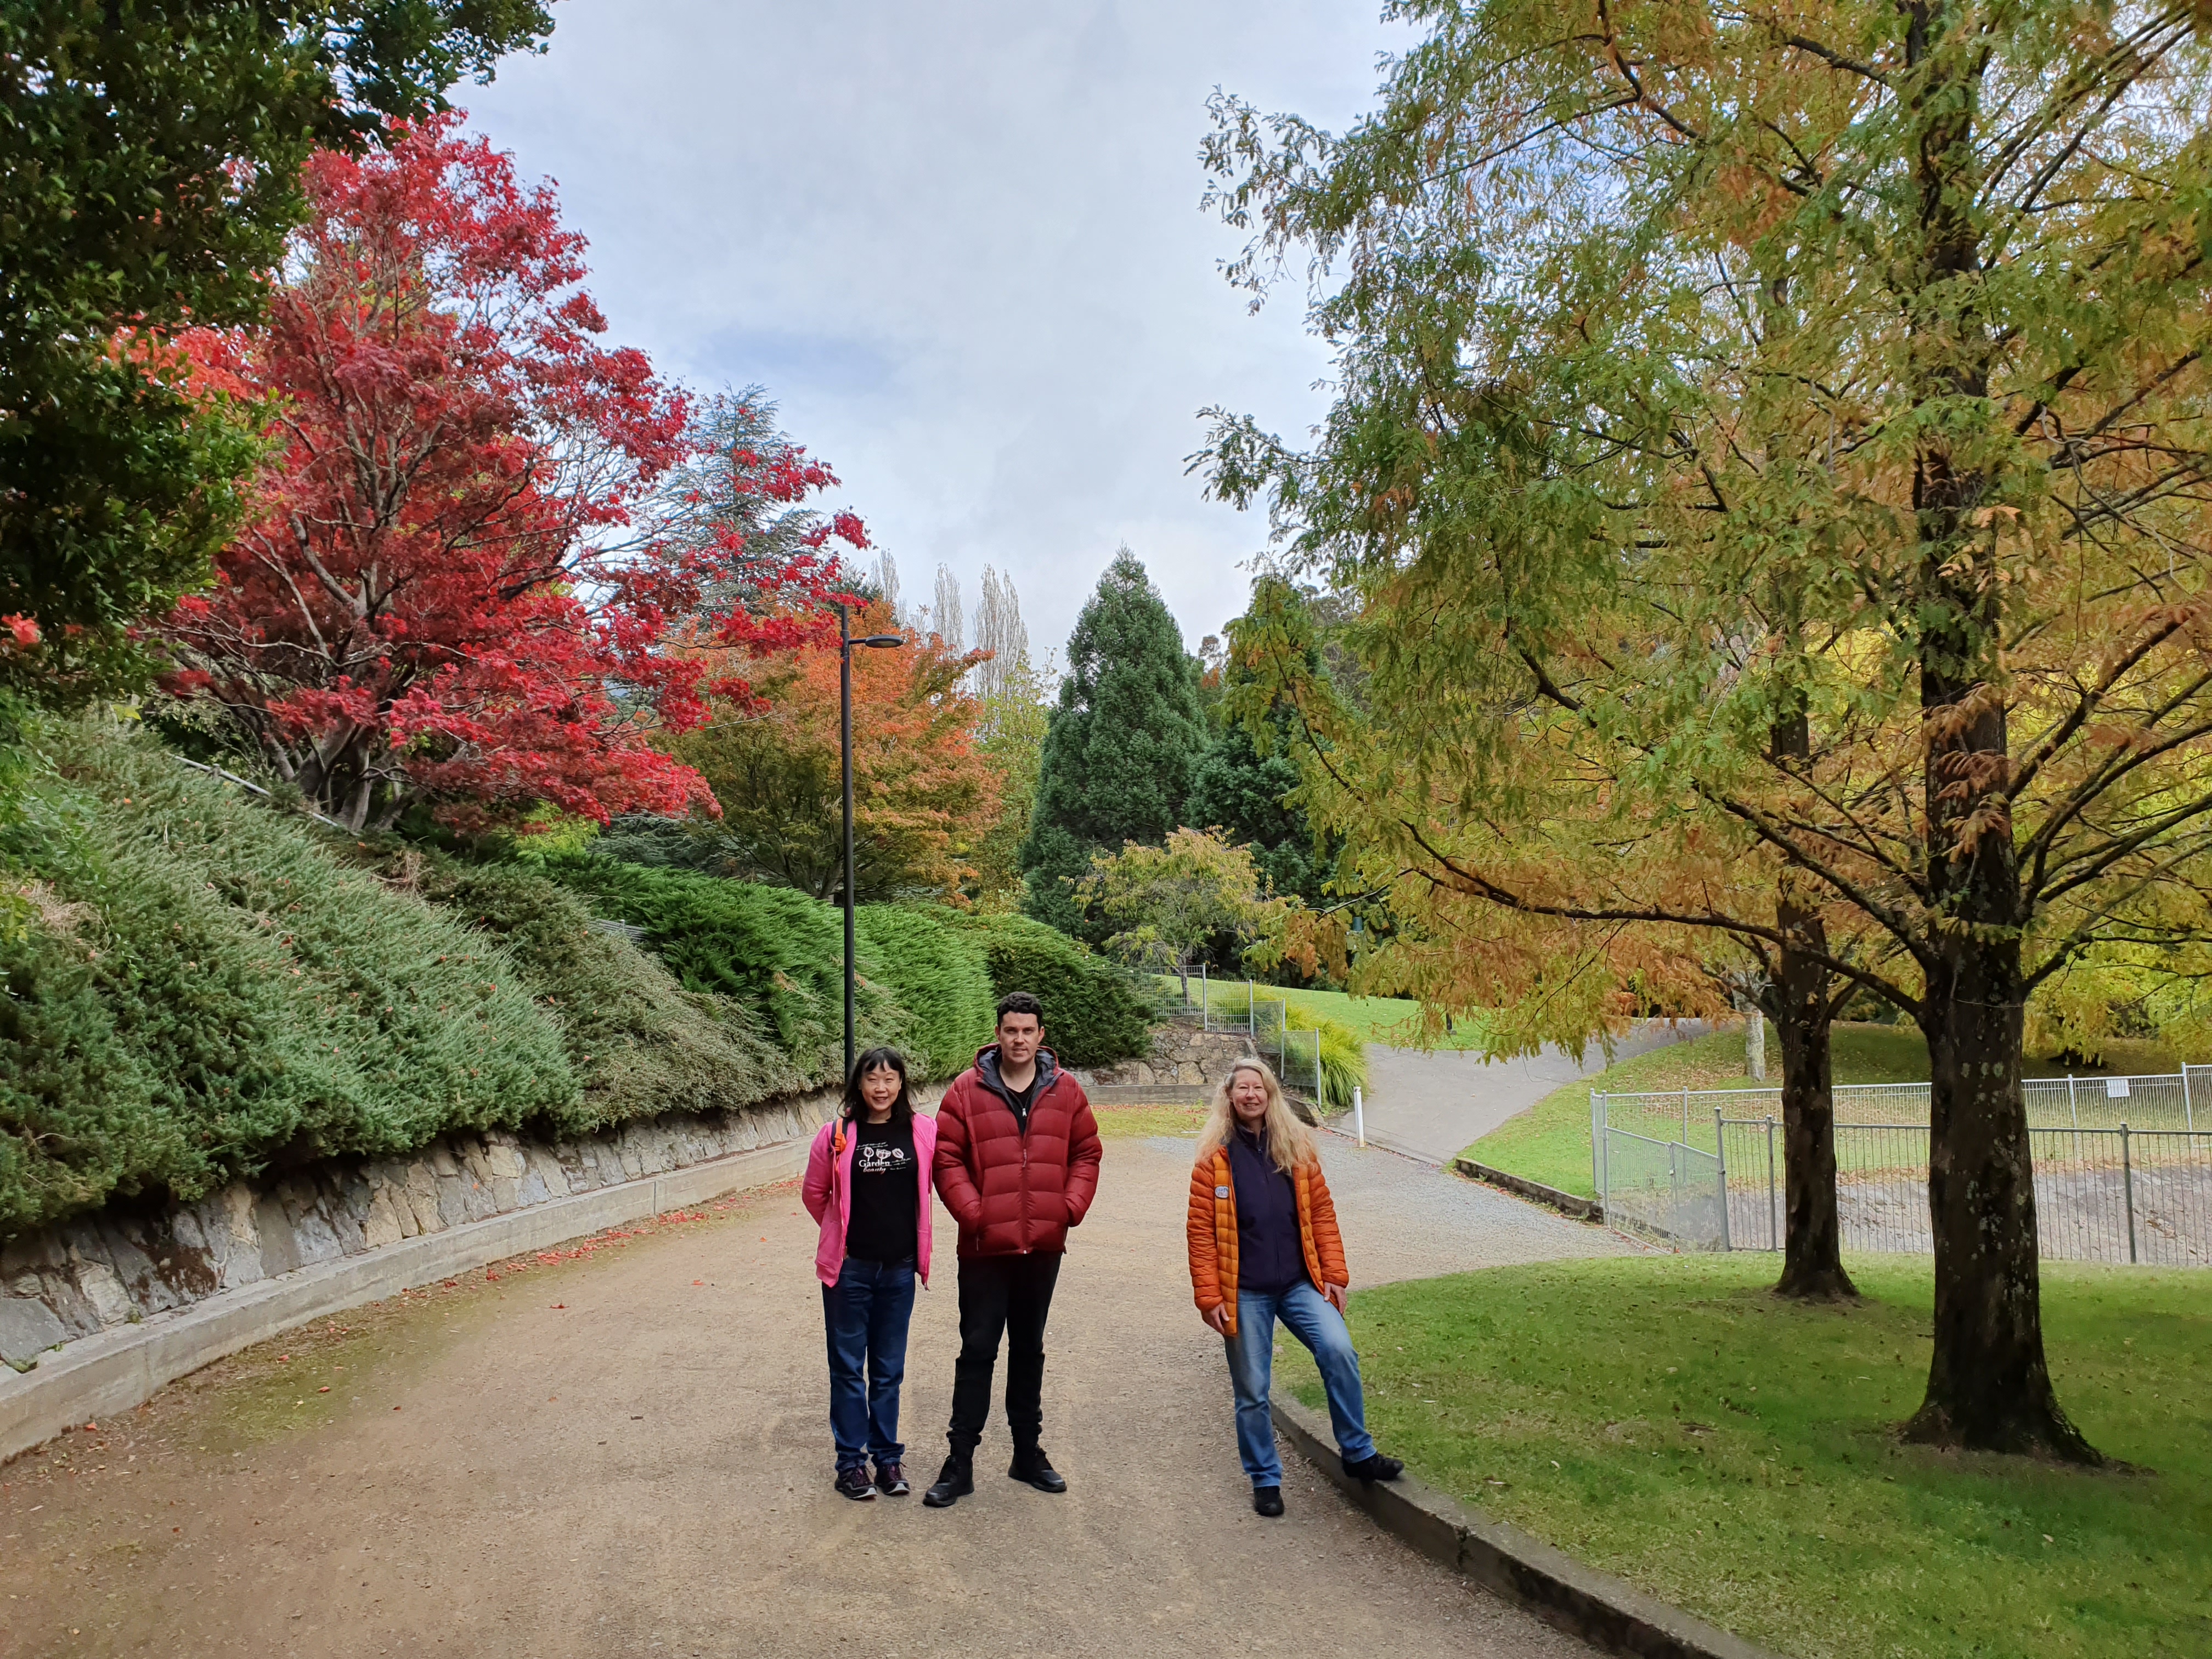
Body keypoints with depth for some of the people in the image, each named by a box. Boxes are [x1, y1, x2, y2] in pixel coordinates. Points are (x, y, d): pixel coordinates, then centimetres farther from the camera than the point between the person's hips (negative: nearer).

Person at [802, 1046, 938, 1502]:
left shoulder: (923, 1132, -6)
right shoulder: (837, 1134, -8)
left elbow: (934, 1185, 9)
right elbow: (814, 1193, 5)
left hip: (899, 1267, 1)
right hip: (849, 1267, -1)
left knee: (889, 1369, 13)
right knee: (848, 1366, 8)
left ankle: (888, 1456, 26)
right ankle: (851, 1460, 19)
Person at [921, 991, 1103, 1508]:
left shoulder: (1065, 1091, 3)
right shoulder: (967, 1090, -5)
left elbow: (1086, 1153, 8)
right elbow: (946, 1159, -6)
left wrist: (1071, 1207, -4)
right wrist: (973, 1213, -14)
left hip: (1044, 1246, 3)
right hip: (985, 1248, -3)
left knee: (1029, 1350, 17)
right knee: (978, 1351, 1)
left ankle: (1028, 1452, 29)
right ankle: (960, 1463, 10)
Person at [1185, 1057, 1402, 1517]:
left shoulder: (1296, 1148, 5)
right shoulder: (1214, 1157, -3)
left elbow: (1322, 1213, 7)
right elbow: (1201, 1233, -5)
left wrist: (1334, 1274, 1)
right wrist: (1209, 1297, -8)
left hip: (1300, 1284, 2)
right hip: (1244, 1293, -2)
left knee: (1339, 1352, -16)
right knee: (1252, 1392, 5)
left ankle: (1357, 1454, 2)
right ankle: (1265, 1479, 24)